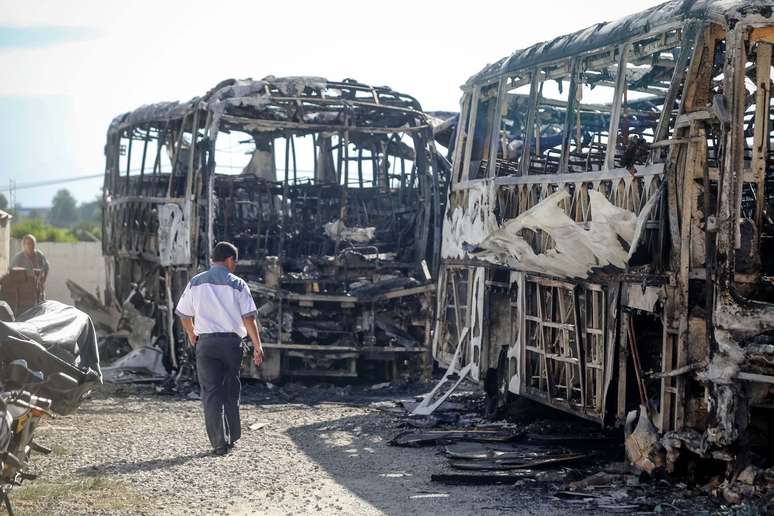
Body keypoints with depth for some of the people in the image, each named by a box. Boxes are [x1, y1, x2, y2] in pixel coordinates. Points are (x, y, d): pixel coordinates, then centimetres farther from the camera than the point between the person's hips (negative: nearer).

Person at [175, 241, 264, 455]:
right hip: (231, 341, 0)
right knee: (231, 391, 15)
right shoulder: (237, 284, -2)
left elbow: (184, 314, 13)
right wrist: (257, 346, -3)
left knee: (211, 392, 0)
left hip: (205, 342, 1)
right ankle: (232, 437, 23)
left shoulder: (195, 283, 6)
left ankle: (219, 442, -8)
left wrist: (191, 334, 32)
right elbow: (249, 318, -6)